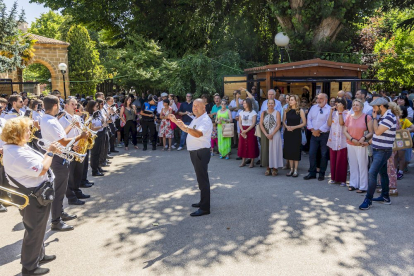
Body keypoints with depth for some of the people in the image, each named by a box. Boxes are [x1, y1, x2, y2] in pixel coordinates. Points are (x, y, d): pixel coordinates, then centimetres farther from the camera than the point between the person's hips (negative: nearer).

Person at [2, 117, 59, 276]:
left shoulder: (13, 147, 4)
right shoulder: (19, 154, -30)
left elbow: (35, 161, 13)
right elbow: (42, 170, -29)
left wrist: (50, 152, 4)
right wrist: (50, 152, -20)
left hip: (33, 194, 11)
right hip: (33, 197, -11)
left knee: (37, 228, 25)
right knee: (34, 231, 5)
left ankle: (39, 256, 43)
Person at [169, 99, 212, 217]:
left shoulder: (205, 120, -17)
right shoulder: (196, 119, 15)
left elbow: (198, 134, -34)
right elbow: (187, 130, 30)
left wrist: (185, 126, -45)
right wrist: (175, 121, 24)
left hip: (201, 153, -10)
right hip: (195, 152, 10)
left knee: (203, 179, -7)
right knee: (201, 178, 19)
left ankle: (205, 208, -1)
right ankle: (203, 202, 33)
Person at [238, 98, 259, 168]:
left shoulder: (253, 112, -3)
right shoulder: (241, 112, 10)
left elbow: (253, 123, -9)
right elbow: (240, 122, 6)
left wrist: (246, 130, -16)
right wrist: (242, 130, -9)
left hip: (250, 130, -4)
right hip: (243, 130, 4)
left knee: (251, 146, -3)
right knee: (242, 145, 3)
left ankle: (252, 162, 4)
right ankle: (243, 161, 11)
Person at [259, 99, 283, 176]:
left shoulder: (277, 113, 0)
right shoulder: (264, 113, 8)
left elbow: (278, 125, -7)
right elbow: (261, 124, 1)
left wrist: (272, 134, -16)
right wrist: (266, 134, -10)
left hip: (275, 134, -3)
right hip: (265, 135, 3)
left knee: (274, 150, -1)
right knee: (266, 151, 5)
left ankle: (275, 168, 8)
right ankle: (268, 168, 14)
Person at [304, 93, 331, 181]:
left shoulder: (329, 109, -7)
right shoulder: (313, 108, 10)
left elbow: (328, 123, -14)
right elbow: (309, 119, 7)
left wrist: (318, 130, -14)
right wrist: (312, 130, -5)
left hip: (324, 135, -4)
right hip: (314, 134, 5)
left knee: (324, 155, 4)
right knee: (312, 153, 5)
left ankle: (322, 174, 16)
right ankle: (312, 173, 15)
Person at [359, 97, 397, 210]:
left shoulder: (389, 117, -17)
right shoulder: (383, 117, 13)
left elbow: (378, 131, -22)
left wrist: (374, 118, -13)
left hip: (383, 151, -10)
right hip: (378, 150, 10)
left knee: (372, 173, -15)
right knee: (383, 173, 17)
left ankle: (368, 200, -12)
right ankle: (385, 197, 28)